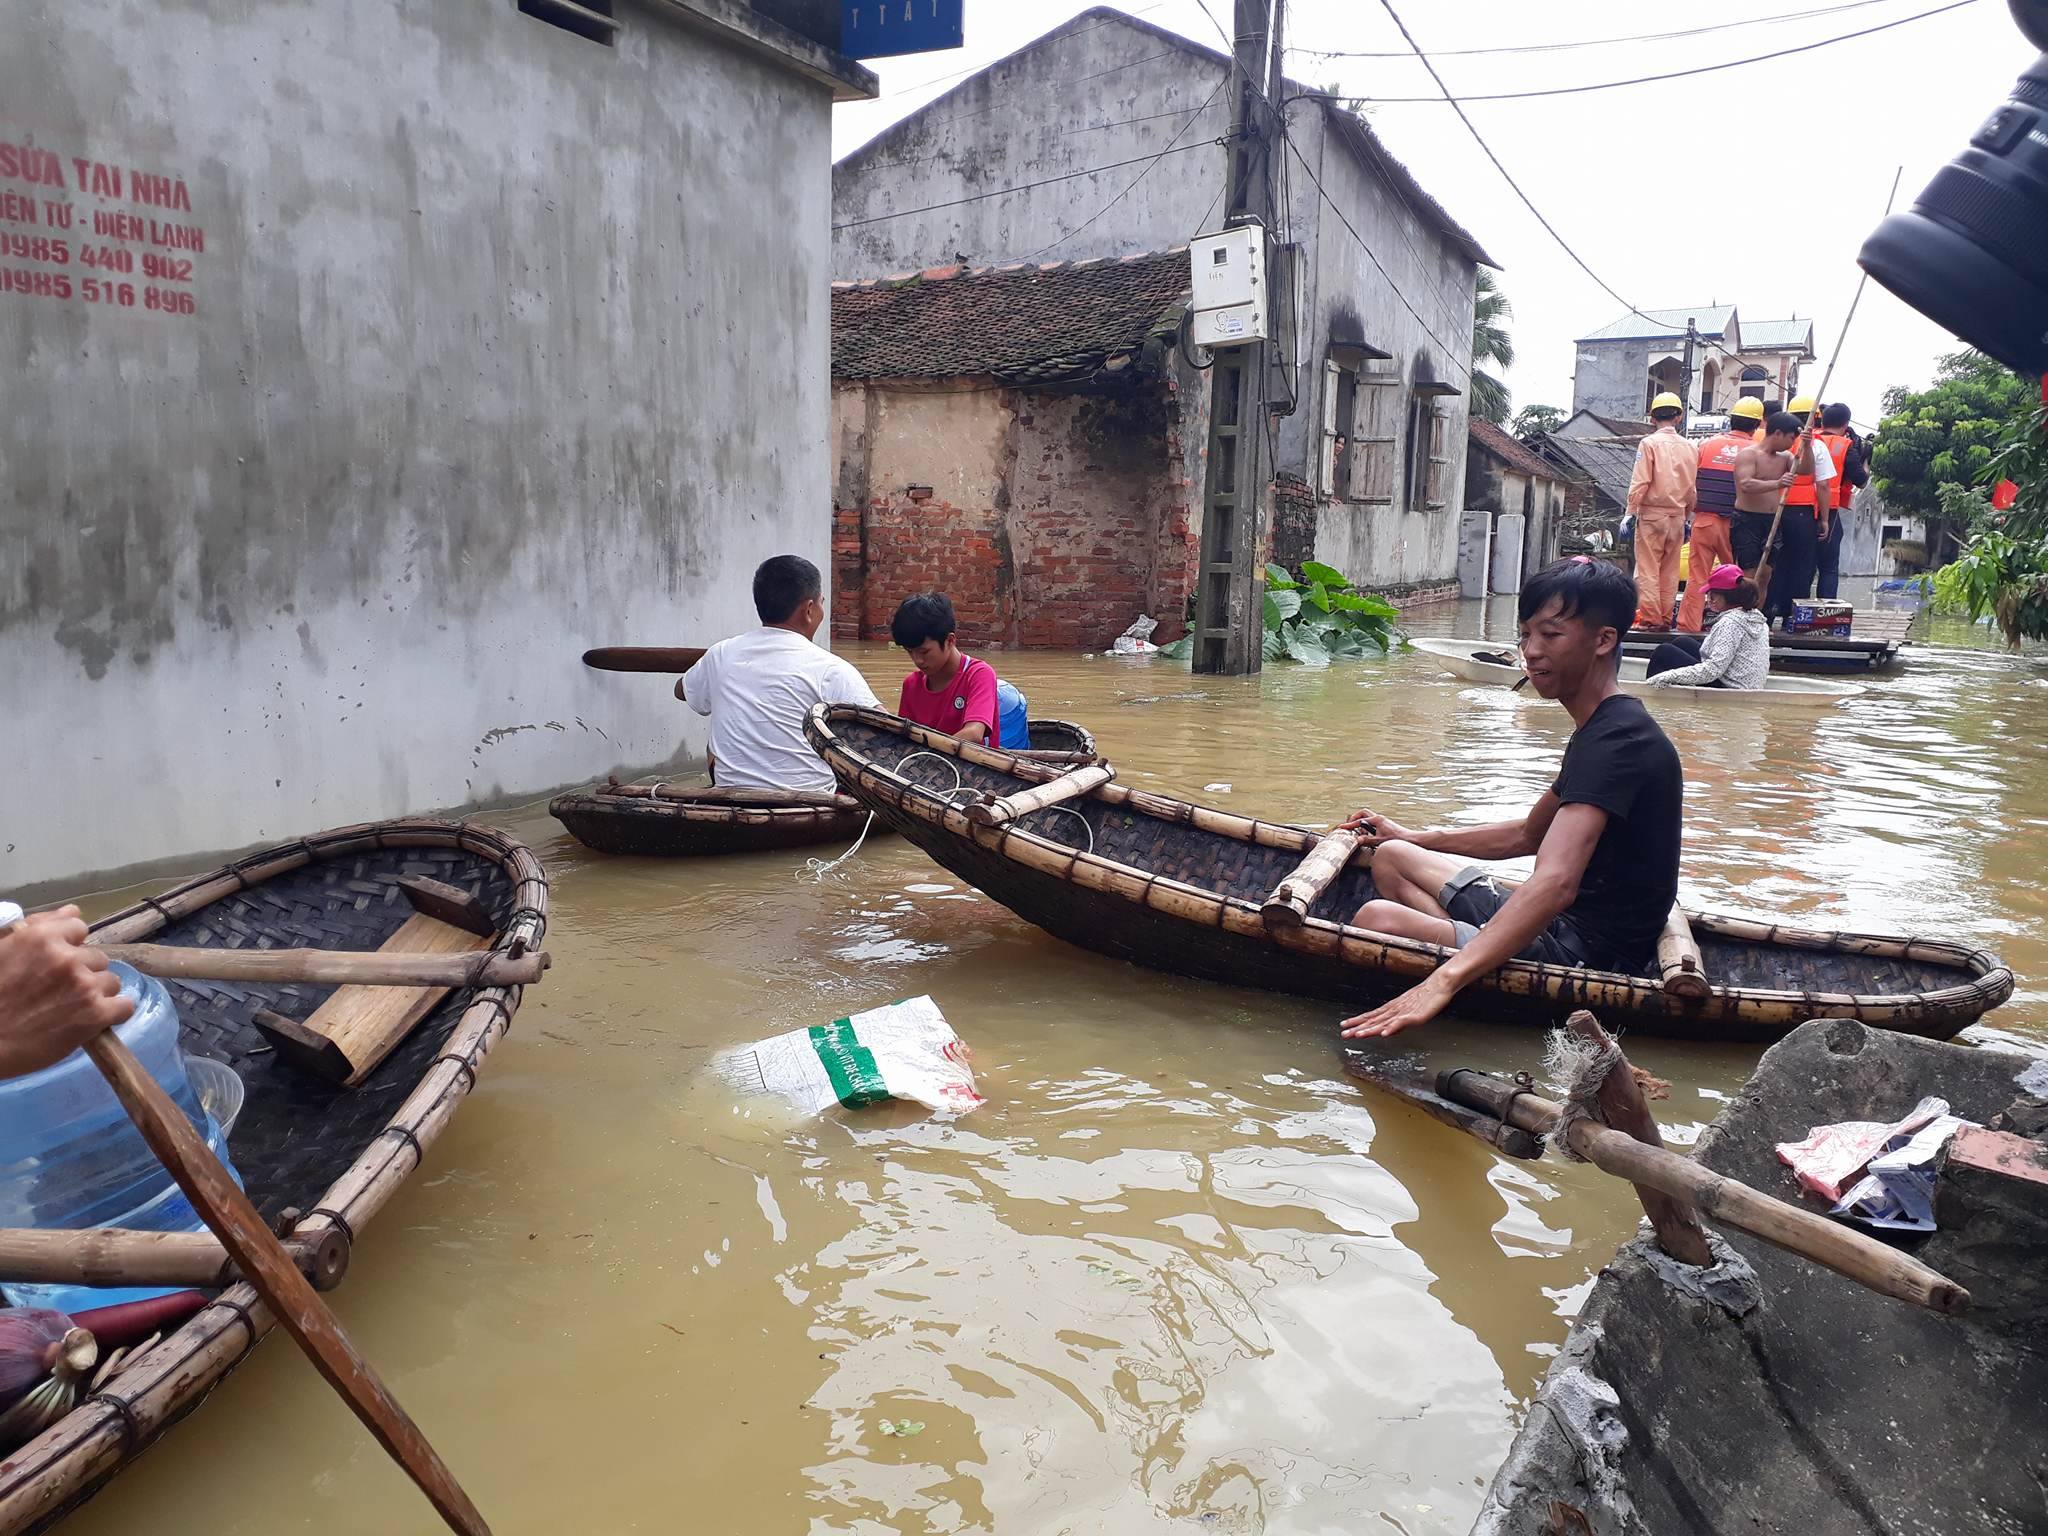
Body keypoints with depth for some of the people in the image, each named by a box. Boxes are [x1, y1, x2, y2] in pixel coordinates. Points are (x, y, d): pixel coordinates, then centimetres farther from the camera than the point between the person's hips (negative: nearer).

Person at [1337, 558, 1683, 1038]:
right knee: (1391, 858, 17)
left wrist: (1444, 981, -45)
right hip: (1569, 929, 11)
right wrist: (1414, 837, 28)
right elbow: (1527, 836, 28)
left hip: (1584, 955, -11)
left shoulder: (1617, 739, -21)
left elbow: (1555, 883, -36)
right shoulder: (1602, 729, 14)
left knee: (1378, 919, -26)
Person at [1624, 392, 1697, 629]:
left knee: (1648, 568, -1)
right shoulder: (1688, 447, 5)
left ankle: (1650, 617, -3)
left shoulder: (1649, 443, -8)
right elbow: (1692, 487, 8)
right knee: (1670, 570, 10)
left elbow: (1640, 483, -12)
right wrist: (1688, 518, 16)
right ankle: (1666, 618, 12)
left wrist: (1630, 513, -7)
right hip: (1677, 515, 4)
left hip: (1651, 514, -4)